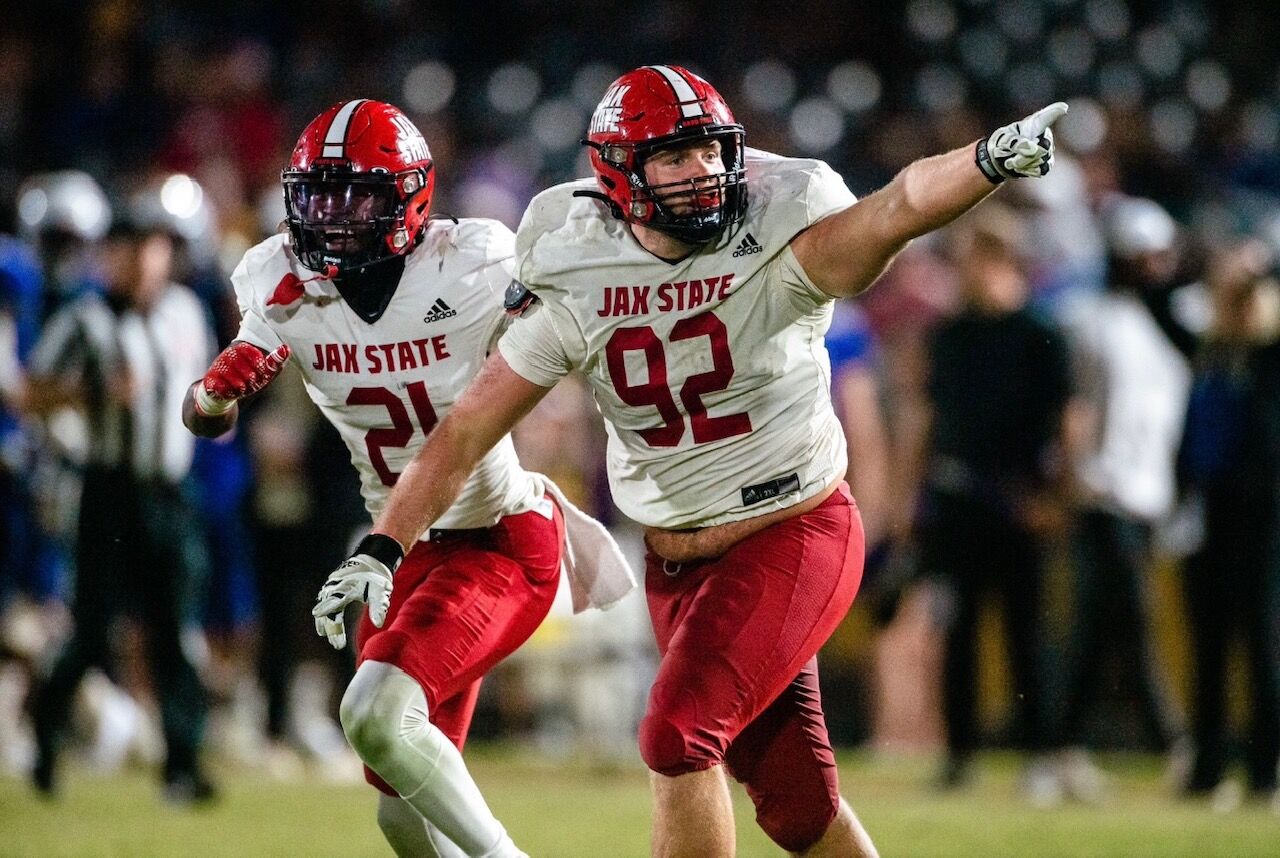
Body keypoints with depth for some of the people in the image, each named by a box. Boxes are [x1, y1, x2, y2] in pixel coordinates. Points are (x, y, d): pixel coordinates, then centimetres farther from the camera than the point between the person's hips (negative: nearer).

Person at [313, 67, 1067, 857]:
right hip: (678, 558, 5)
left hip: (795, 533, -4)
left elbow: (893, 213, -35)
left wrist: (989, 161, -54)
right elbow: (469, 429, 2)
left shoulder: (777, 255, -16)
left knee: (679, 735, -18)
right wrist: (383, 547, -2)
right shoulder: (576, 288, -5)